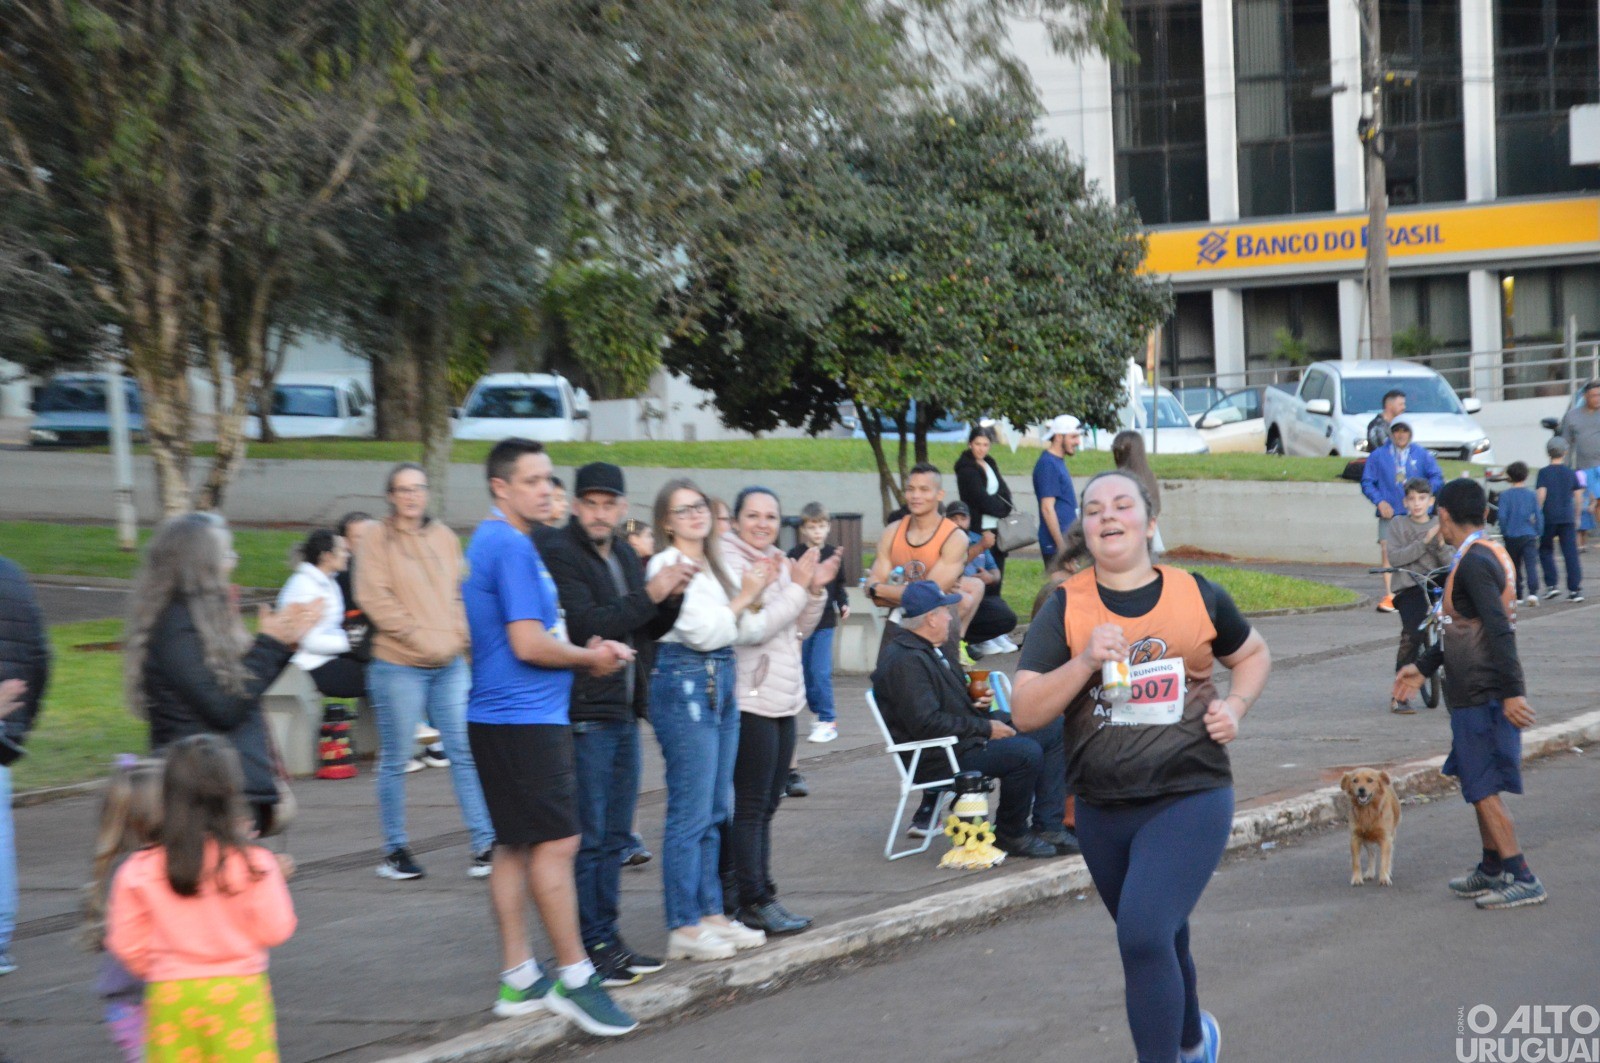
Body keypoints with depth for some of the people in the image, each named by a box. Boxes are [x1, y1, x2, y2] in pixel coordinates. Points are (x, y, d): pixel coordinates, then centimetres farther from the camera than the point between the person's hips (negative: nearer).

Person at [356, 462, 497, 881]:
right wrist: (420, 638, -14)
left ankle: (484, 844, 4)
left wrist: (457, 637, -2)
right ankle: (395, 851, 13)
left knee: (465, 752, 0)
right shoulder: (377, 538, -3)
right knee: (395, 760, 3)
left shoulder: (444, 537, 12)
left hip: (450, 663, 4)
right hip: (398, 664, -4)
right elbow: (375, 599, -9)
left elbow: (459, 593, 15)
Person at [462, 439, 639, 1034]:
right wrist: (589, 658, -4)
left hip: (500, 715, 10)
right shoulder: (513, 547, -15)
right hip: (526, 717, -10)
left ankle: (518, 978, 15)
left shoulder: (488, 543, 17)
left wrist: (586, 653, 11)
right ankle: (573, 977, -5)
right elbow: (529, 644, -20)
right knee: (556, 842, -8)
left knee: (515, 845, 11)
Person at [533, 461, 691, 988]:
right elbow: (585, 626, -21)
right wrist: (649, 594, -20)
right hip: (584, 714, -9)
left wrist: (671, 597, 2)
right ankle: (588, 949, 1)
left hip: (623, 712, 9)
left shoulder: (624, 556, 15)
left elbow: (645, 631, 21)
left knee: (615, 837, 13)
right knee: (586, 839, -5)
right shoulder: (557, 553, -11)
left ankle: (608, 940, 21)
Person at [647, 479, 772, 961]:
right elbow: (701, 632, -16)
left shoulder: (711, 566, 17)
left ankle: (710, 914, 19)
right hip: (684, 682, -9)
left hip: (720, 684, 9)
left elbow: (744, 631, 16)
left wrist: (752, 597, 1)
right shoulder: (667, 565, -10)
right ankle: (683, 929, -3)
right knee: (691, 813, -7)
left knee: (716, 811, 12)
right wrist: (743, 598, -7)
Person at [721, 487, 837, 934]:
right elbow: (750, 630, -20)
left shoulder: (779, 563, 14)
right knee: (751, 805, -5)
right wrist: (798, 588, -16)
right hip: (750, 701, -8)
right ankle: (756, 902, -3)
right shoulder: (729, 563, -10)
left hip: (784, 700, 8)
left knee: (765, 804, 11)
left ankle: (755, 892, 16)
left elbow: (799, 631, 18)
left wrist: (816, 591, 2)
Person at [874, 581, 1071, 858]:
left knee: (1054, 730, 6)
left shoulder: (926, 650, 15)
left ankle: (1047, 827, 3)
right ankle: (1011, 835, -8)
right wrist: (985, 728, -21)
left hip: (971, 731, 12)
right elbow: (925, 723, -27)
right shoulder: (906, 660, -20)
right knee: (1026, 752, -30)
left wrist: (975, 700, 8)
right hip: (943, 757, -12)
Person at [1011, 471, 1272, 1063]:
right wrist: (1084, 661, -23)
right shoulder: (1065, 609, -3)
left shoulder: (1198, 595, -2)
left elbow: (1253, 655, 17)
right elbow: (1024, 712, -9)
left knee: (1144, 934, -21)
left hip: (1190, 797, -3)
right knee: (1158, 942, 21)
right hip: (1101, 809, 3)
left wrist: (1236, 705, -2)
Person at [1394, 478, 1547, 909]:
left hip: (1481, 697, -10)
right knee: (1480, 787, 18)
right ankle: (1492, 869, 28)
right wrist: (1423, 667, 27)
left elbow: (1500, 631, -25)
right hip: (1480, 695, 10)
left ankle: (1523, 880, -5)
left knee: (1483, 789, -7)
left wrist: (1512, 692, -29)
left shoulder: (1473, 563, -18)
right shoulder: (1488, 555, 14)